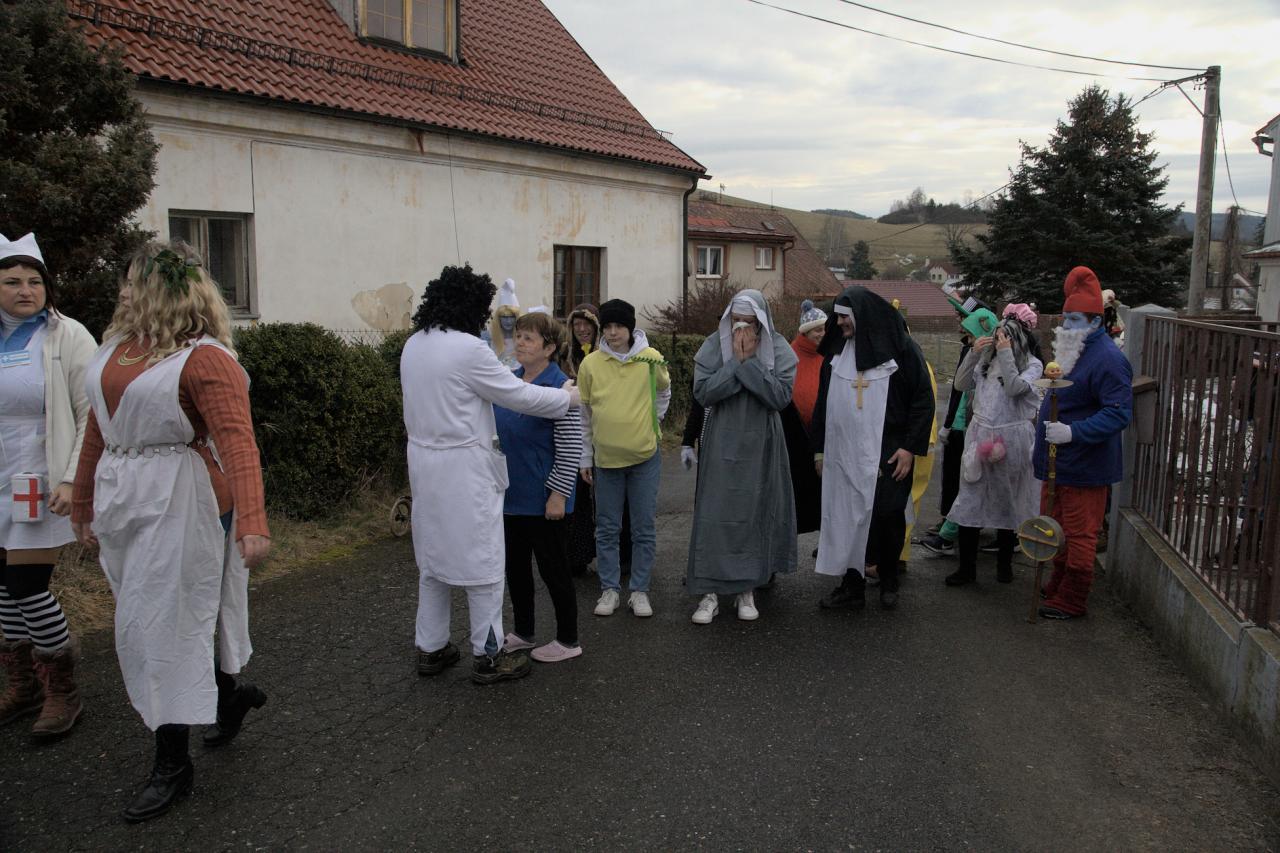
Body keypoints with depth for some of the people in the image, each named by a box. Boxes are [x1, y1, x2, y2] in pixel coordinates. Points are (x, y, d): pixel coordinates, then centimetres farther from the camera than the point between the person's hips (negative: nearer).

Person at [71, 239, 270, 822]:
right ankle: (230, 692, 41)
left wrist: (251, 521, -38)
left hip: (180, 502, -8)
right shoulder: (118, 343, 8)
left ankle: (172, 763, 13)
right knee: (171, 613, 18)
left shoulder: (205, 358, -17)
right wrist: (85, 505, 19)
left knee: (160, 623, -1)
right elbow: (99, 428, 15)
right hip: (122, 500, 8)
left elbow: (237, 442, -27)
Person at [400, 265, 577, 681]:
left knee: (433, 557, 17)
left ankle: (430, 648, 27)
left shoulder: (413, 345, 7)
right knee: (482, 561, 3)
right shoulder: (468, 350, -19)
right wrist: (570, 396, 1)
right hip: (464, 469, -8)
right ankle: (488, 655, 12)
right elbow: (520, 397, -13)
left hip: (424, 462, 9)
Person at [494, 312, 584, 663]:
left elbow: (570, 446, -16)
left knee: (552, 567, 4)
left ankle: (568, 640, 19)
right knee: (515, 565, 16)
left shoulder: (559, 386, -15)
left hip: (542, 498, -7)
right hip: (511, 493, 7)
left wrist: (558, 494, -18)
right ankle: (522, 632, 33)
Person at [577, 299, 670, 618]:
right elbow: (584, 414, 4)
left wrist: (651, 421, 8)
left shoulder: (651, 358, -6)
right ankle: (610, 589, 20)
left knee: (644, 529, 5)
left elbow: (664, 392, 15)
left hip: (645, 456, 0)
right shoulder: (590, 363, -4)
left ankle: (639, 591, 17)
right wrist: (585, 458, 6)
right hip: (605, 457, 1)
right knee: (607, 529, 8)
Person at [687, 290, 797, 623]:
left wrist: (750, 361, -17)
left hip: (761, 445, 0)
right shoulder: (713, 346, -2)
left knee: (755, 513, 5)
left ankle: (746, 590, 18)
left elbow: (781, 396, -14)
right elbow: (702, 392, -11)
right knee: (715, 514, -2)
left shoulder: (778, 349, -3)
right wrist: (736, 361, -16)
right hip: (722, 443, 0)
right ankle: (710, 592, 5)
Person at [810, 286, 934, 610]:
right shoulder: (837, 352, 10)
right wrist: (819, 449, 13)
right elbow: (823, 403, 16)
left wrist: (910, 448, -9)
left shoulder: (901, 349, -3)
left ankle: (889, 579, 20)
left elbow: (923, 401, -3)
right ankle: (853, 586, 14)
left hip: (888, 454, -4)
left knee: (886, 516, -1)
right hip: (843, 454, 4)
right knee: (846, 518, 3)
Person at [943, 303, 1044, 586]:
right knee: (970, 500, 1)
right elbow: (961, 384, 4)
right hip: (980, 435, 3)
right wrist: (973, 353, -4)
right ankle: (967, 566, 7)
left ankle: (1004, 563, 23)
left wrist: (1006, 354, -17)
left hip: (1011, 440, -3)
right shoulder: (987, 359, 10)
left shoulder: (1032, 364, -2)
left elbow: (1015, 388, -18)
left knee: (1007, 501, 9)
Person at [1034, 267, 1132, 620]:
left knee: (1079, 534, 0)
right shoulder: (1071, 350, 13)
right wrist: (1047, 424, 22)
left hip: (1084, 468, -10)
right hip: (1058, 463, 10)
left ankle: (1072, 601, 10)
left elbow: (1119, 413, -25)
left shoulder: (1108, 359, -19)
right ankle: (1059, 586, 33)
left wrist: (1074, 431, -30)